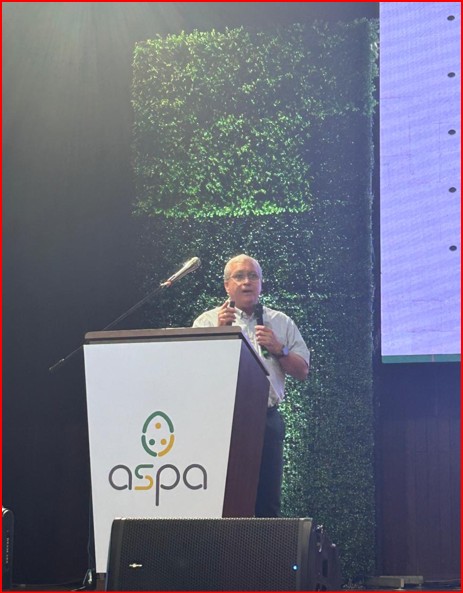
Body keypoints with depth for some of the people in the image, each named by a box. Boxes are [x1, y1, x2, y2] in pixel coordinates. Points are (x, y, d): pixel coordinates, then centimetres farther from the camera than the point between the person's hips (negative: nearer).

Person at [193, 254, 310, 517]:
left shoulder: (281, 323, 16)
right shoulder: (207, 321, 12)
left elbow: (302, 371, 12)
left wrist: (279, 349, -3)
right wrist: (219, 330, -9)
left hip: (267, 419, 2)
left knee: (268, 503, 0)